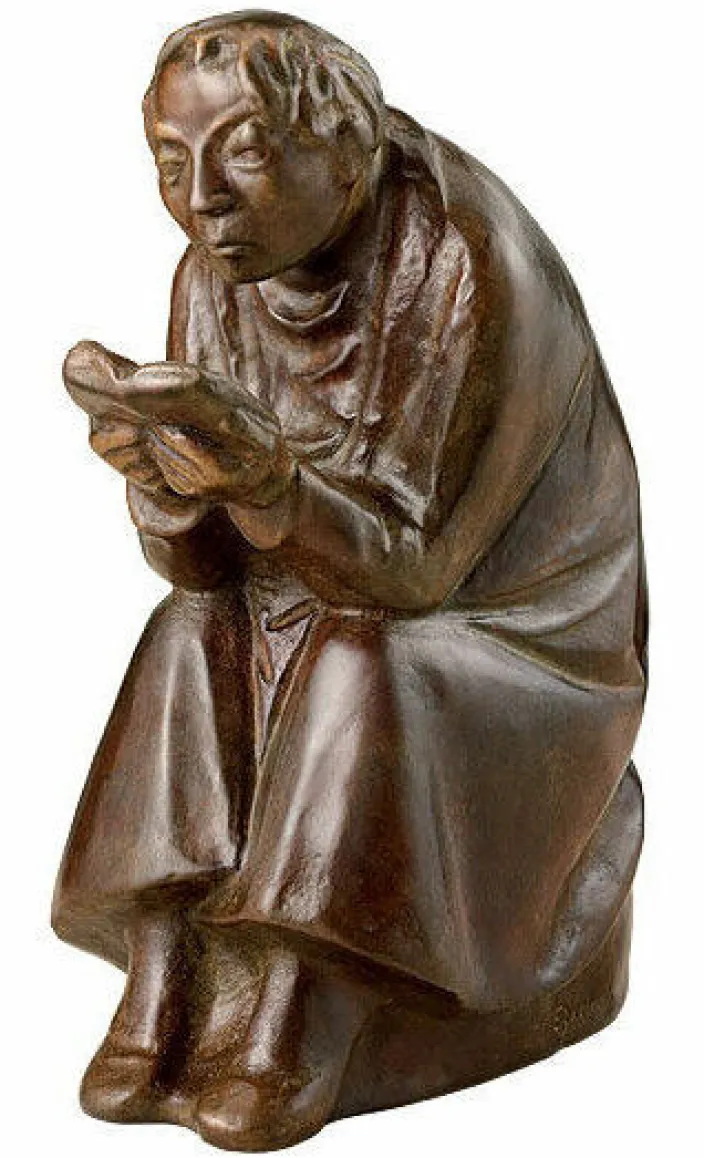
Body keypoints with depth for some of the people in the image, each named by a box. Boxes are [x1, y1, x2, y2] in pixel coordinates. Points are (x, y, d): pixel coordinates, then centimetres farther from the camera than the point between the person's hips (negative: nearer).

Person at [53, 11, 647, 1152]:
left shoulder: (467, 266, -26)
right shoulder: (215, 273, -7)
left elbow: (409, 567, -25)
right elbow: (204, 569, -10)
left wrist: (270, 485, -43)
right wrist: (160, 464, -31)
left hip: (509, 620, -6)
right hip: (327, 602, 6)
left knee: (360, 668, -32)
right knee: (190, 637, -18)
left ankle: (291, 1025, -28)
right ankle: (160, 983, -23)